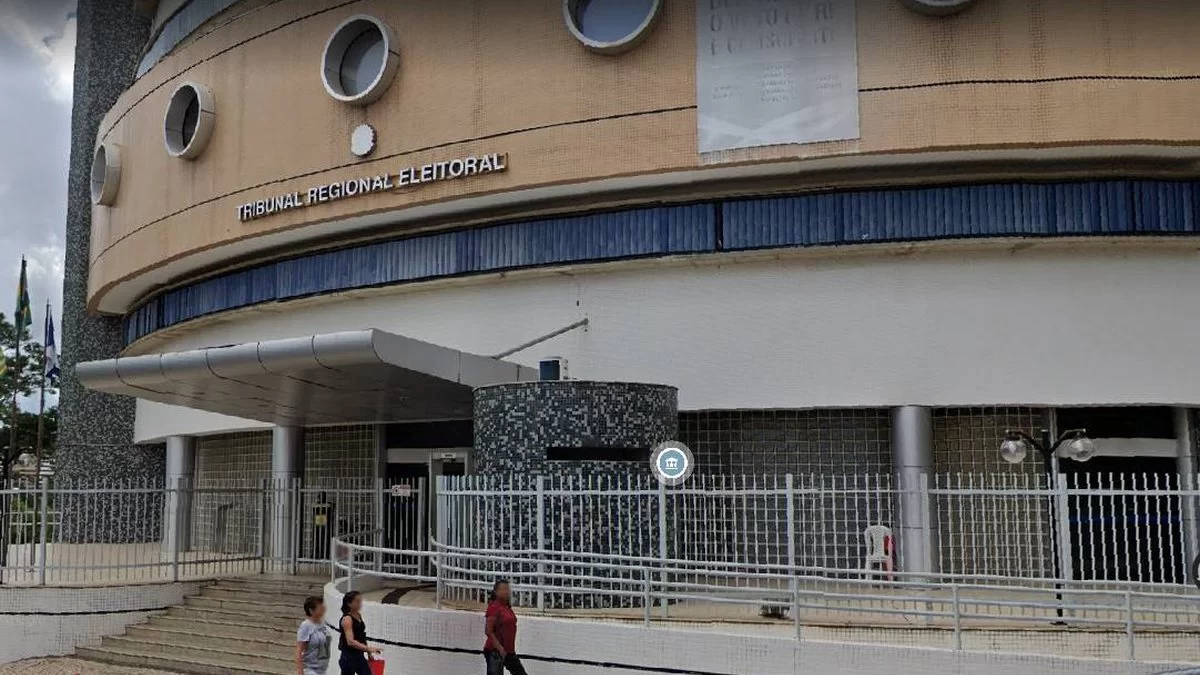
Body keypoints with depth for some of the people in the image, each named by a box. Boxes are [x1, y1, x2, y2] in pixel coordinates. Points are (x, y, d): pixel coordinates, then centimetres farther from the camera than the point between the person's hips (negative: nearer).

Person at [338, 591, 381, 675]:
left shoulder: (358, 615, 7)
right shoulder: (347, 619, -18)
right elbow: (350, 641, -29)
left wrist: (369, 653, 18)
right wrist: (369, 648, -35)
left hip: (360, 656, 8)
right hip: (349, 657, -8)